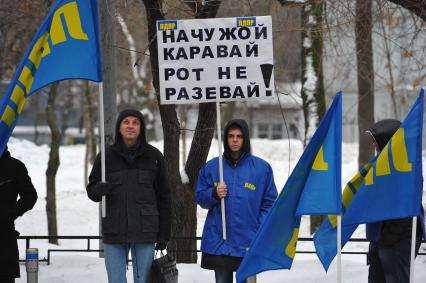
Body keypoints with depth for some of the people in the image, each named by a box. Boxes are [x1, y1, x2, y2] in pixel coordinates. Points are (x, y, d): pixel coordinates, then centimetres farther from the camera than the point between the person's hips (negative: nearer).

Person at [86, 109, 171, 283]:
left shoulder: (153, 156, 4)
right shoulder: (107, 156, 5)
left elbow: (163, 196, 7)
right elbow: (92, 189, 10)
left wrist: (164, 234, 4)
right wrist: (99, 189, -15)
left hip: (145, 231, -1)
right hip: (114, 233, 1)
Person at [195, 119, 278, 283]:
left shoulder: (261, 167, 3)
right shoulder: (211, 167, 7)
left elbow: (269, 203, 5)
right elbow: (200, 197, 12)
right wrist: (214, 194, -9)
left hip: (248, 245, -2)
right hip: (219, 243, 2)